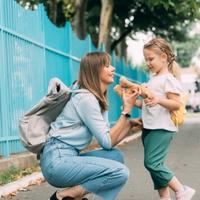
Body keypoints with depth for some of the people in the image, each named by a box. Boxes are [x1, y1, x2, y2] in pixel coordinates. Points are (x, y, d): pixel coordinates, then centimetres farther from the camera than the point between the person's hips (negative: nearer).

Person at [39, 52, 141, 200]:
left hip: (68, 158, 9)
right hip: (57, 161, -9)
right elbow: (107, 142, -13)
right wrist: (126, 110, -11)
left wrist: (131, 123, -1)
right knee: (121, 172, -15)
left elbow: (110, 139, 9)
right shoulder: (86, 98, -14)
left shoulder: (99, 100, 15)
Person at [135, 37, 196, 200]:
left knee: (152, 163, -14)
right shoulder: (153, 79, 16)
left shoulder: (168, 78, -9)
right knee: (155, 165, 8)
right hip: (149, 128, 9)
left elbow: (176, 104, -16)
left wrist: (159, 100, -30)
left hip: (161, 129, -9)